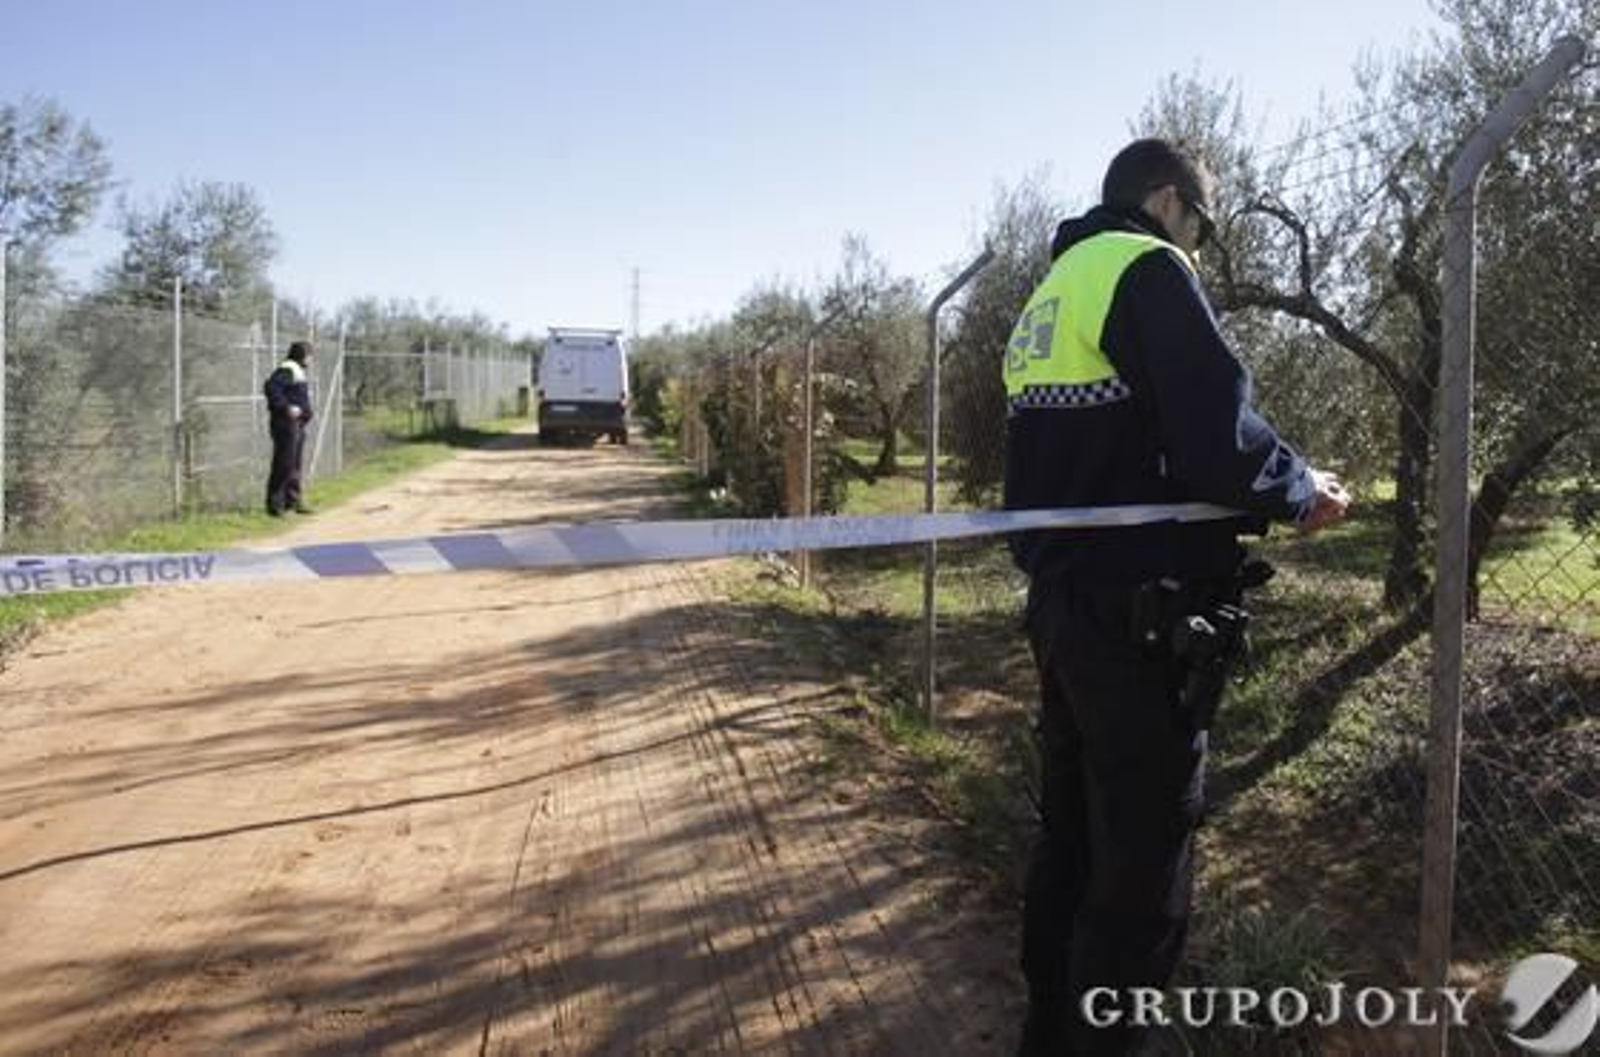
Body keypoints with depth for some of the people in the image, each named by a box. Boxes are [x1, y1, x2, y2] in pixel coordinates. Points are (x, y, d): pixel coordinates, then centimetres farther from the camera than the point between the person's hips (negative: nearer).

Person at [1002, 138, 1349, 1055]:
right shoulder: (1149, 270, -9)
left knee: (1071, 836, 18)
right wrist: (1303, 493, 0)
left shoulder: (1052, 290, 19)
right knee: (1142, 862, 0)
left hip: (1063, 601, 9)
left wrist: (1246, 503, 20)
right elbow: (1220, 439, -19)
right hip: (1142, 616, -9)